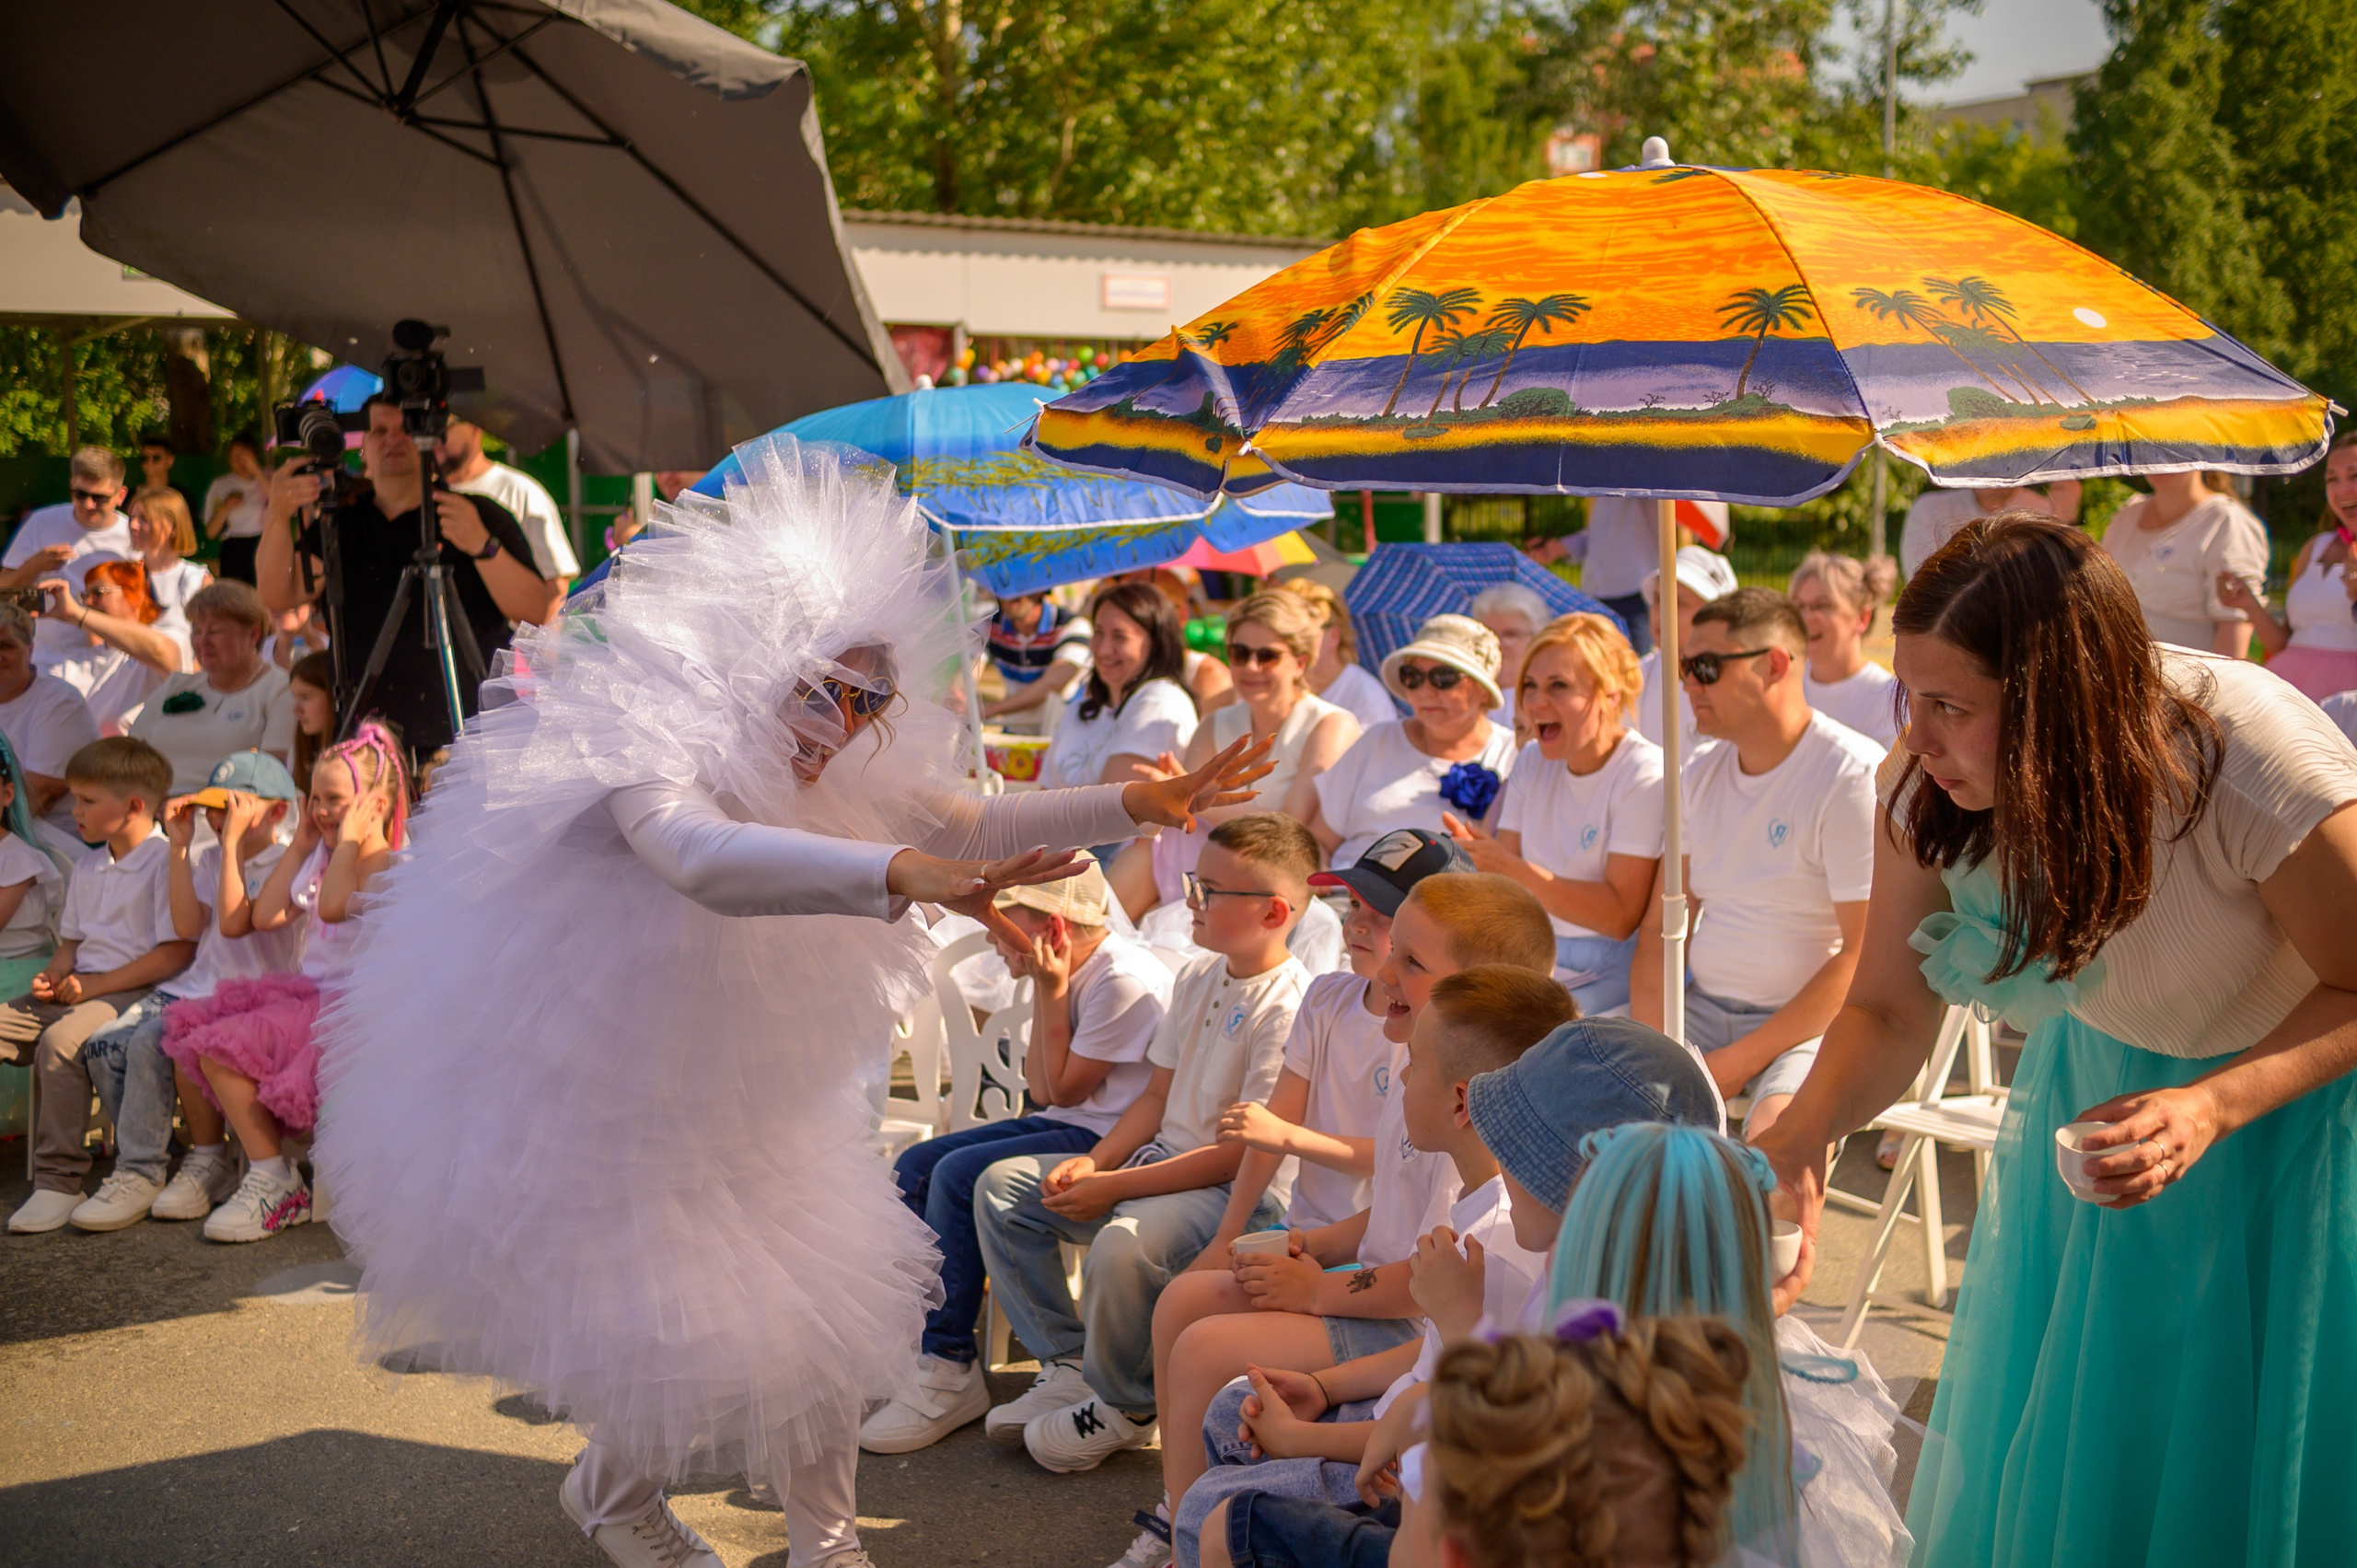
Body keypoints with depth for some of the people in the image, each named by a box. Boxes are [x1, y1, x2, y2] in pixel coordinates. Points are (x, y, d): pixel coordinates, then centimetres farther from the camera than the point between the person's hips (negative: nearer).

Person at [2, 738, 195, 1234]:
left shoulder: (166, 861, -9)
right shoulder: (88, 866, 21)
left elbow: (176, 953, -16)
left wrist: (96, 985, -16)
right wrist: (54, 975, 4)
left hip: (136, 991, -9)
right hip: (79, 990, 9)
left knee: (60, 1041, -33)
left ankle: (59, 1179, -29)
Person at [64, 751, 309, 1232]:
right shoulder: (208, 859, 20)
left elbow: (235, 921, -18)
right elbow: (188, 927, 7)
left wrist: (232, 842, -17)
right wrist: (180, 847, 6)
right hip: (195, 987, 8)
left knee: (152, 1043, -29)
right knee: (103, 1045, -13)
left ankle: (140, 1173, -16)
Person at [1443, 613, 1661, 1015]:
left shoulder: (1645, 778, -10)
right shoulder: (1532, 762, 12)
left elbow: (1621, 916, -18)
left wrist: (1514, 870, -25)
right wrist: (1475, 855, -14)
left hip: (1616, 974, -6)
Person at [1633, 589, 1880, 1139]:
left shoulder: (1854, 776, -12)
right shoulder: (1699, 775, 11)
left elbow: (1866, 955, -15)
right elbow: (1660, 929, 12)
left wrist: (1743, 1060, -16)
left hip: (1812, 1022, -7)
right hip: (1702, 1009, 7)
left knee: (1774, 1135, -36)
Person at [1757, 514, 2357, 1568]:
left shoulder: (2255, 768, -35)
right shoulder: (1929, 785, -22)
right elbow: (1888, 1010, -15)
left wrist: (2213, 1107, -37)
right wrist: (1799, 1138, -35)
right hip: (2104, 1077, 4)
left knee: (2247, 1462, 6)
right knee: (2060, 1442, 13)